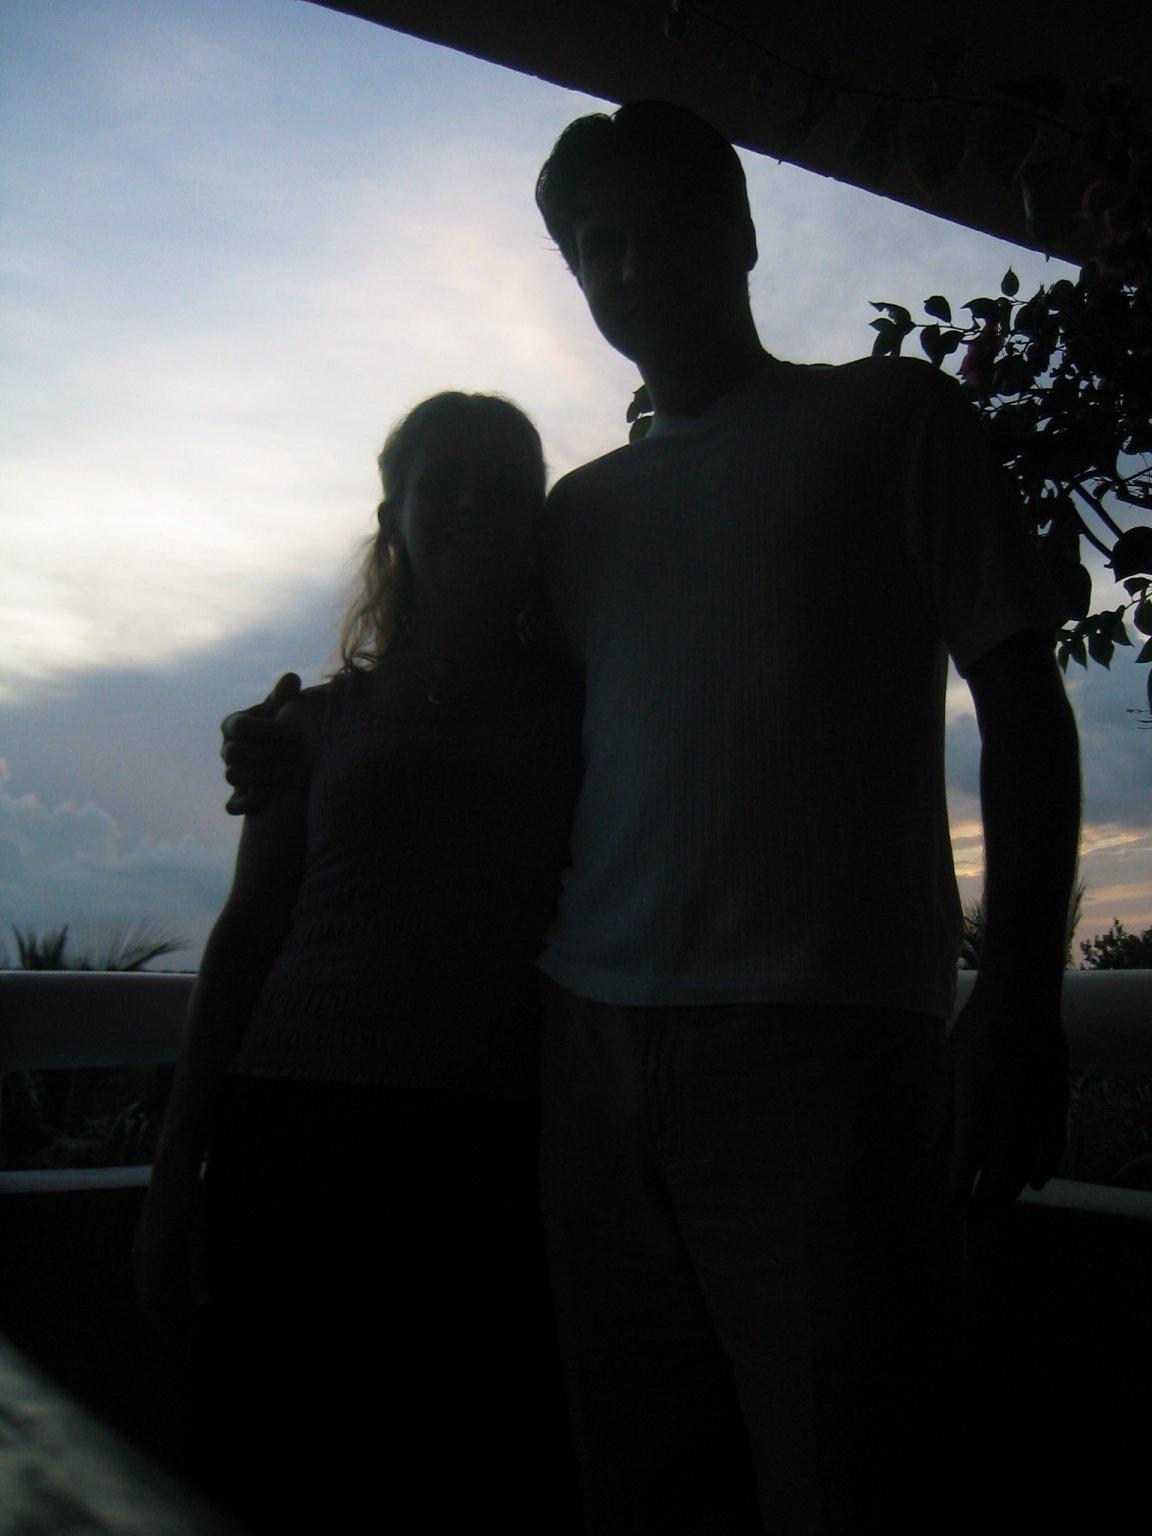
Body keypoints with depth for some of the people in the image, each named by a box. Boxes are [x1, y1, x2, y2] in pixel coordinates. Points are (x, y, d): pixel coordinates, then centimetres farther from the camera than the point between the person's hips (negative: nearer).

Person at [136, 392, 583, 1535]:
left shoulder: (576, 717, 10)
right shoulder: (323, 719, 13)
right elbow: (246, 934, 11)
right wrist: (175, 1172, 7)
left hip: (496, 1140, -1)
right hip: (301, 1129, 1)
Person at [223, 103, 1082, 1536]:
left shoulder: (891, 417, 11)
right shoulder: (582, 507, 22)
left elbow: (1022, 709, 5)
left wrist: (1018, 995, -6)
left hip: (819, 1038, -4)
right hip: (596, 1043, 5)